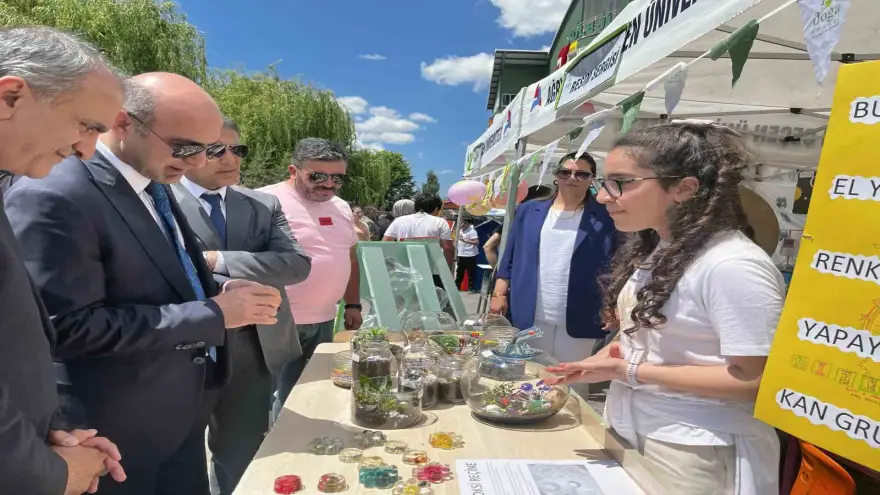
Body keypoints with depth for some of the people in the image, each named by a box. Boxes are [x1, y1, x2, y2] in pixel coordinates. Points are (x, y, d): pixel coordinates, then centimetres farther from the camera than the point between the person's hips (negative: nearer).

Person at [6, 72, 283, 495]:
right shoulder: (53, 196, -22)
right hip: (119, 431, -8)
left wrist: (218, 290, -5)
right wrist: (213, 313, -24)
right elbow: (70, 326, -26)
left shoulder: (153, 184, 5)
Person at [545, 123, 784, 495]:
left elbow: (753, 380, -22)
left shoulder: (734, 266, -23)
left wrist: (629, 372, -23)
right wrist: (613, 353, -7)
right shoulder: (653, 250, 4)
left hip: (691, 450, -7)